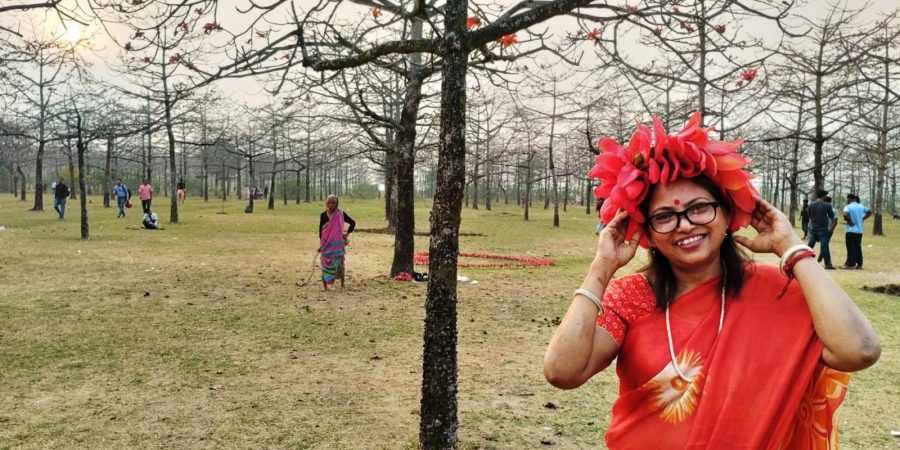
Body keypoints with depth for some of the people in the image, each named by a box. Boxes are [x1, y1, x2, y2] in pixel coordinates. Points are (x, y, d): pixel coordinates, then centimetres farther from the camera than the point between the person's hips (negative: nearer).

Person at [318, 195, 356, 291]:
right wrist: (321, 244, 3)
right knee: (325, 264, 3)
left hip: (338, 243, -1)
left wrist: (347, 233, 3)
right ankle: (325, 284, 9)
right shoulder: (323, 215, 0)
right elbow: (320, 230, 6)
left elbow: (353, 223, 8)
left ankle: (342, 284, 11)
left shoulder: (340, 214, -4)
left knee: (339, 263, 1)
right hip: (326, 243, 1)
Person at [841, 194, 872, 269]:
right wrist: (862, 219, 16)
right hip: (859, 230, 6)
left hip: (851, 230, -6)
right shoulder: (861, 206, 10)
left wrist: (849, 221, -14)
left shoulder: (848, 207, -10)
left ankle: (850, 264, -2)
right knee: (858, 247, 11)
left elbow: (845, 215, -29)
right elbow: (870, 212, 23)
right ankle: (859, 264, 14)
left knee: (851, 248, -2)